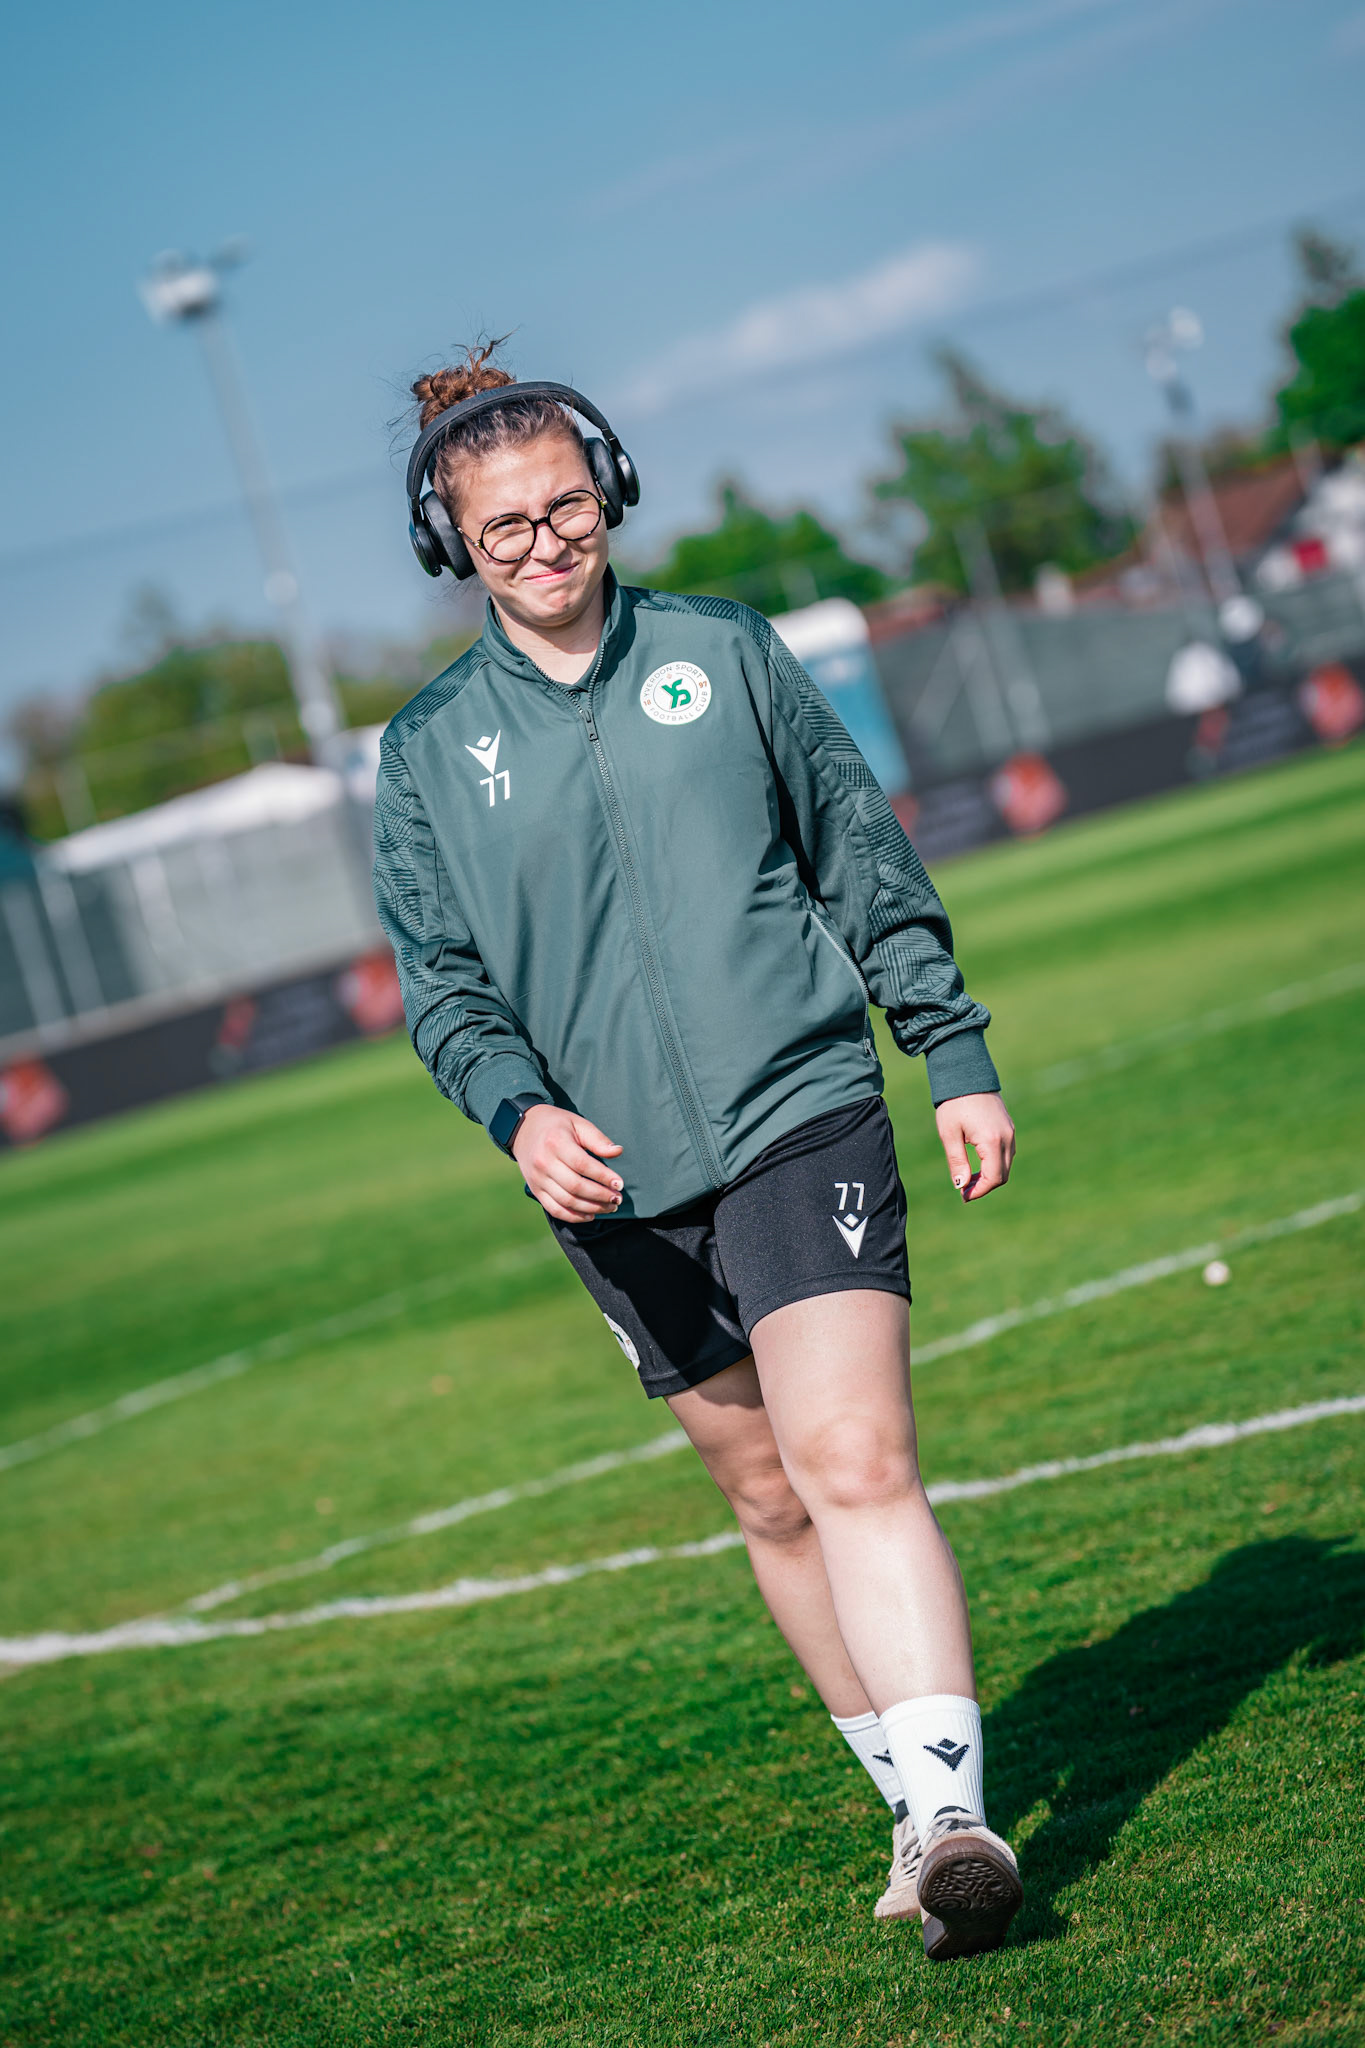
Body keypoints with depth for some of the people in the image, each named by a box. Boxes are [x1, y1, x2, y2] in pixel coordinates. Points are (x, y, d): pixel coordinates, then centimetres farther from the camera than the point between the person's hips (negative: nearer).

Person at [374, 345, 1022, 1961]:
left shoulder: (725, 651, 6)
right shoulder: (431, 748, 7)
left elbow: (869, 861, 11)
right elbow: (438, 975, 6)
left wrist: (959, 1058, 7)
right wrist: (521, 1108, -14)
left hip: (804, 1117, -2)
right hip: (618, 1186, 2)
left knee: (854, 1462, -18)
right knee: (767, 1495, 10)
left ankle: (950, 1806, -21)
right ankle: (914, 1805, 23)